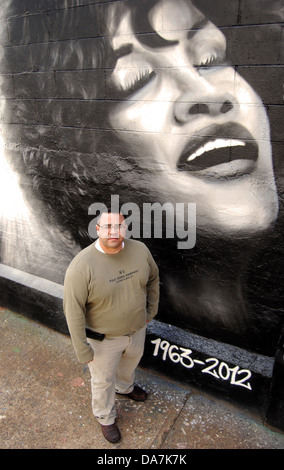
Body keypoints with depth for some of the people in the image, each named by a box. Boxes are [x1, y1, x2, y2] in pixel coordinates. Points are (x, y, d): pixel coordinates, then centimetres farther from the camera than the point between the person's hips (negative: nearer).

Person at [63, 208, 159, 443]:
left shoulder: (140, 250, -16)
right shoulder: (82, 266, -31)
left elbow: (153, 278, 4)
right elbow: (73, 310, -23)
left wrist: (151, 310, 10)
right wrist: (83, 350, -17)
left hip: (137, 329, 5)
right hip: (103, 338, -4)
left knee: (131, 362, 33)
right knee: (103, 380, 21)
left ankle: (125, 386, 68)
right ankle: (106, 418, 52)